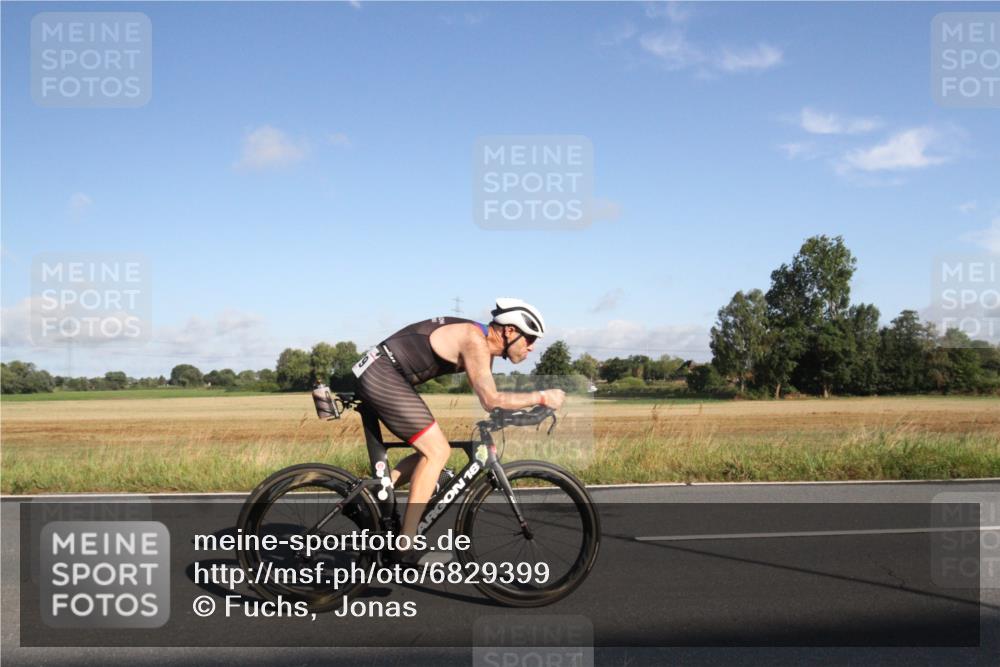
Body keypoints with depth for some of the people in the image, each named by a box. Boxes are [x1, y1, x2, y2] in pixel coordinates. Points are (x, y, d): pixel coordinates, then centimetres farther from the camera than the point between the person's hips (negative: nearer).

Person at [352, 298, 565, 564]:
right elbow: (491, 400, -27)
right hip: (381, 375, -10)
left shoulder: (483, 345, 13)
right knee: (437, 451, -12)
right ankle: (406, 546, -11)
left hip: (377, 377, 10)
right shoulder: (475, 341, -18)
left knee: (433, 451, 12)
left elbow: (489, 399, 20)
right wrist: (541, 397, -20)